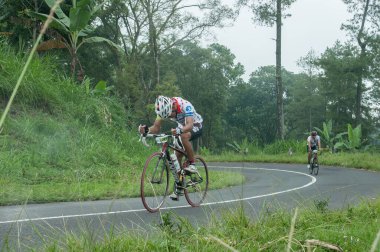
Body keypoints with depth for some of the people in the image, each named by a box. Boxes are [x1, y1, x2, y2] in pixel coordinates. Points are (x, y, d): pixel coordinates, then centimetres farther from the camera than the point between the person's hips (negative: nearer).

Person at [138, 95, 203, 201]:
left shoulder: (185, 105, -36)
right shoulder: (163, 108, -20)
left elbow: (190, 124, -48)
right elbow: (156, 127, -22)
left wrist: (179, 131, -67)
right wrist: (146, 129, -44)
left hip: (196, 126, -6)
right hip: (182, 128, 6)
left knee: (184, 136, -37)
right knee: (177, 156, -5)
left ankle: (192, 165, -20)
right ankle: (179, 188, 7)